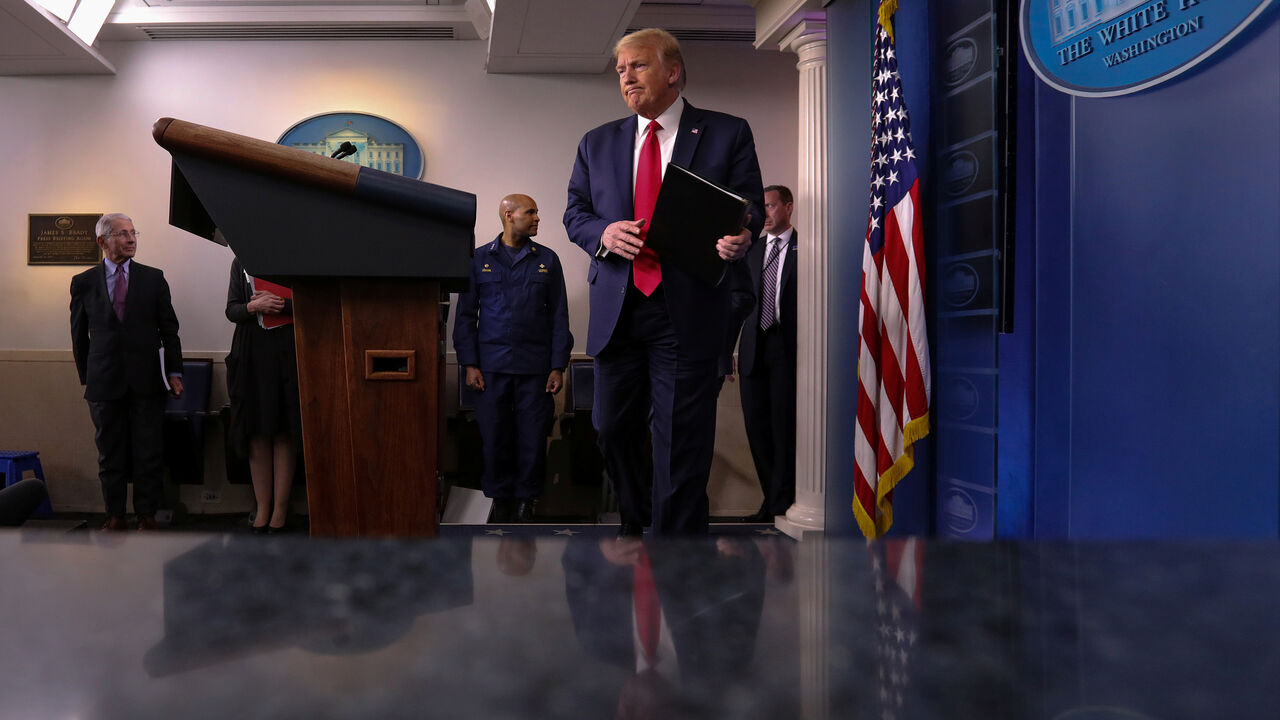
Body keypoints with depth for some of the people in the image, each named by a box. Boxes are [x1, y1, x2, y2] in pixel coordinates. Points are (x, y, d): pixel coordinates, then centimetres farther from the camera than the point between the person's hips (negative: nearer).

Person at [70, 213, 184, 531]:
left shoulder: (153, 278, 6)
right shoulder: (83, 282, 5)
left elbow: (169, 329, 6)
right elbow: (79, 336, 10)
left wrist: (173, 372, 1)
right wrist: (87, 377, 8)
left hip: (146, 380, 0)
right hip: (104, 383, 0)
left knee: (148, 451, 2)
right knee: (110, 453, 7)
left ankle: (146, 515, 12)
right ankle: (115, 516, 18)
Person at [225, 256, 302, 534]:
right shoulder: (241, 261, 12)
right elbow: (231, 310, 8)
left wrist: (280, 304, -14)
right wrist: (254, 307, -12)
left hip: (289, 351, -2)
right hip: (252, 352, 2)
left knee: (285, 433, 0)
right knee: (257, 433, 4)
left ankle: (280, 509, 5)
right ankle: (262, 508, 11)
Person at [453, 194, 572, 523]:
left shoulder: (548, 260, 10)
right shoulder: (479, 259, 9)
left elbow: (559, 316, 8)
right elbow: (465, 315, 8)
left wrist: (558, 366, 1)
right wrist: (469, 364, -1)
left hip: (535, 366, 0)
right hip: (491, 366, 0)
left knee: (533, 438, -1)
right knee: (494, 437, 1)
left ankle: (525, 503, 13)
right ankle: (501, 500, 15)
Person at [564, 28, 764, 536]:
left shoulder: (728, 134, 4)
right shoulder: (598, 143, 14)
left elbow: (750, 208, 3)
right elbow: (574, 212, 14)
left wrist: (741, 237, -21)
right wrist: (603, 233, -9)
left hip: (689, 310, -4)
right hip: (617, 308, 4)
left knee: (681, 441, 0)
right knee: (613, 428, 13)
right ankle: (634, 521, 37)